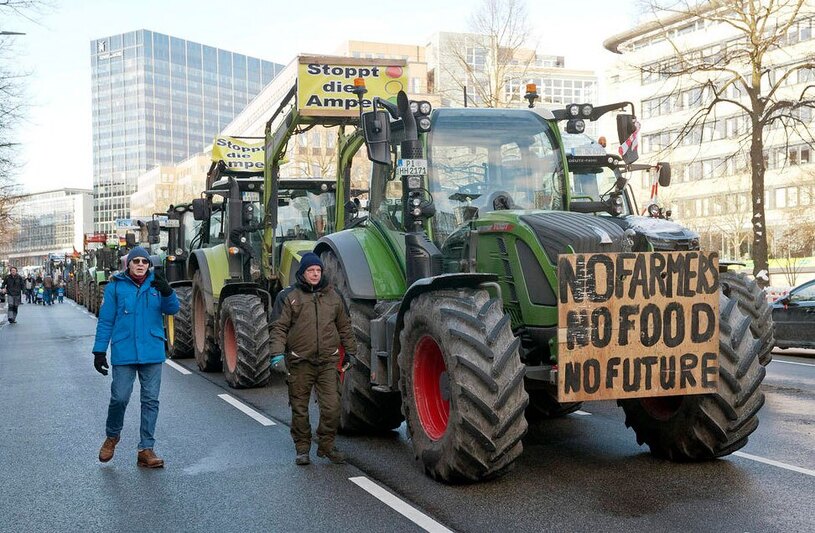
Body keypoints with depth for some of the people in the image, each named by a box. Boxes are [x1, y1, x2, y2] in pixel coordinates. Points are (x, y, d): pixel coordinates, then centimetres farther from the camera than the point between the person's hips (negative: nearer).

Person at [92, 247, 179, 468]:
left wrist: (167, 292, -27)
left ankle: (146, 450, 12)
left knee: (151, 401, 4)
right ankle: (112, 437, 28)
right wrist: (99, 351, -1)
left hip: (152, 353, 2)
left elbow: (172, 309, -7)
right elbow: (105, 321, 2)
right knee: (119, 398, -2)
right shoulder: (115, 286, 0)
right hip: (123, 354, -2)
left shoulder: (155, 284, 5)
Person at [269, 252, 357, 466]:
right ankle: (302, 448, 21)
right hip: (300, 362, -2)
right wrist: (278, 353, -13)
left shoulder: (333, 296, 11)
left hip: (328, 362, 2)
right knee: (300, 409, 7)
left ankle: (326, 445, 14)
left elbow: (344, 326, 18)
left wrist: (350, 352, 18)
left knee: (332, 406, -4)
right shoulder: (288, 296, 1)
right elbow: (279, 328, -3)